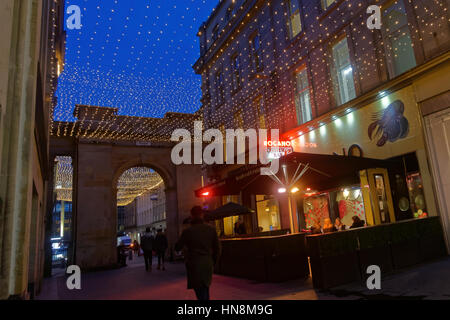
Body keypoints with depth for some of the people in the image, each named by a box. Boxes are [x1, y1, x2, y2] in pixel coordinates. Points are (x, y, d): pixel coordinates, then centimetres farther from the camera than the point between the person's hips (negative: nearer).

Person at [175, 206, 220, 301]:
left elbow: (177, 248, 0)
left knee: (201, 294, 4)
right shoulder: (211, 230, -3)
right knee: (205, 293, 21)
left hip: (194, 267, -3)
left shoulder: (187, 231, -11)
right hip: (207, 266, 3)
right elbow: (217, 249, 3)